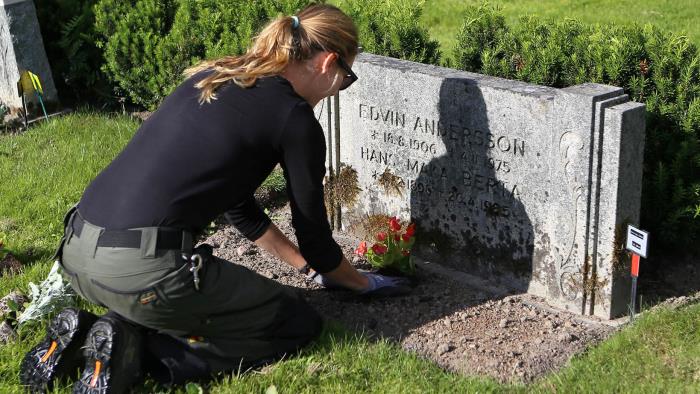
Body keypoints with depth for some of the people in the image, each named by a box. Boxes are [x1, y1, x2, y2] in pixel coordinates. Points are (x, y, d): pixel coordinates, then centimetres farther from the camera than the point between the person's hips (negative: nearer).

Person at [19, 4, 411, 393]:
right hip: (140, 267, -8)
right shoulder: (294, 118, -3)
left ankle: (85, 333, 13)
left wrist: (307, 266, 37)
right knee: (299, 323, 11)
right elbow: (313, 234, 8)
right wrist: (364, 283, 28)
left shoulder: (213, 78, 20)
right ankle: (132, 349, -2)